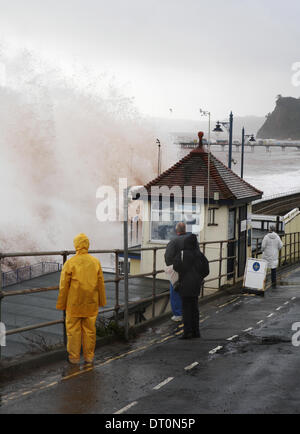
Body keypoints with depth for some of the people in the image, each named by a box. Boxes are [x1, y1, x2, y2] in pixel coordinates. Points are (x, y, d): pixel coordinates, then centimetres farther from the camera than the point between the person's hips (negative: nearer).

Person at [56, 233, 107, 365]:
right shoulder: (95, 262, -3)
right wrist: (102, 301, 14)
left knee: (73, 330, 8)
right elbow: (101, 284, 2)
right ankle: (89, 356, 19)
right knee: (89, 329, 11)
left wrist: (61, 304, 3)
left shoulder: (70, 263, -12)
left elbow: (64, 286, -8)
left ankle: (74, 357, 14)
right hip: (91, 304, 3)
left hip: (74, 304, -3)